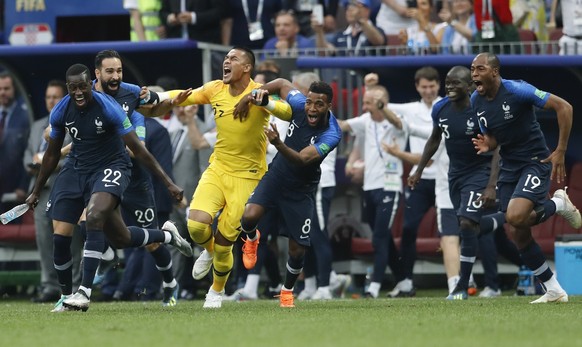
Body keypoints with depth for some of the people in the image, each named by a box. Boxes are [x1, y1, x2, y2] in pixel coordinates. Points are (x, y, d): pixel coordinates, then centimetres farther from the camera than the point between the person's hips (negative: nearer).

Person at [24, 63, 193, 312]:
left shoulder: (108, 108, -20)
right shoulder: (60, 112, -7)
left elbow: (137, 149, -16)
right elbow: (52, 154, 10)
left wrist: (168, 182, -18)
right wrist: (36, 191, 16)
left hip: (110, 168, -4)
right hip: (76, 168, 5)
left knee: (94, 217, -32)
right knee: (60, 236, -6)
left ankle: (85, 291, -31)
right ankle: (66, 296, 19)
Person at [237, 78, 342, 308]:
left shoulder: (331, 134, -28)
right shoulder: (300, 105, -17)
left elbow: (302, 159, -39)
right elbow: (282, 84, 5)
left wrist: (279, 144, -56)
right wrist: (260, 91, -15)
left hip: (301, 191, -2)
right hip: (276, 176, 2)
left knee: (297, 250, 1)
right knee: (249, 217, -25)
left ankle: (287, 290, 32)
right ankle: (251, 238, 14)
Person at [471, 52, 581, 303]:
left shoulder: (517, 90, -18)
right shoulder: (475, 101, 2)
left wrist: (560, 152, -18)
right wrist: (487, 145, -11)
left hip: (536, 162, -7)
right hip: (509, 167, 7)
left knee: (515, 217, -28)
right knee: (518, 234, 1)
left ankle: (559, 204, 3)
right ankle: (553, 290, 15)